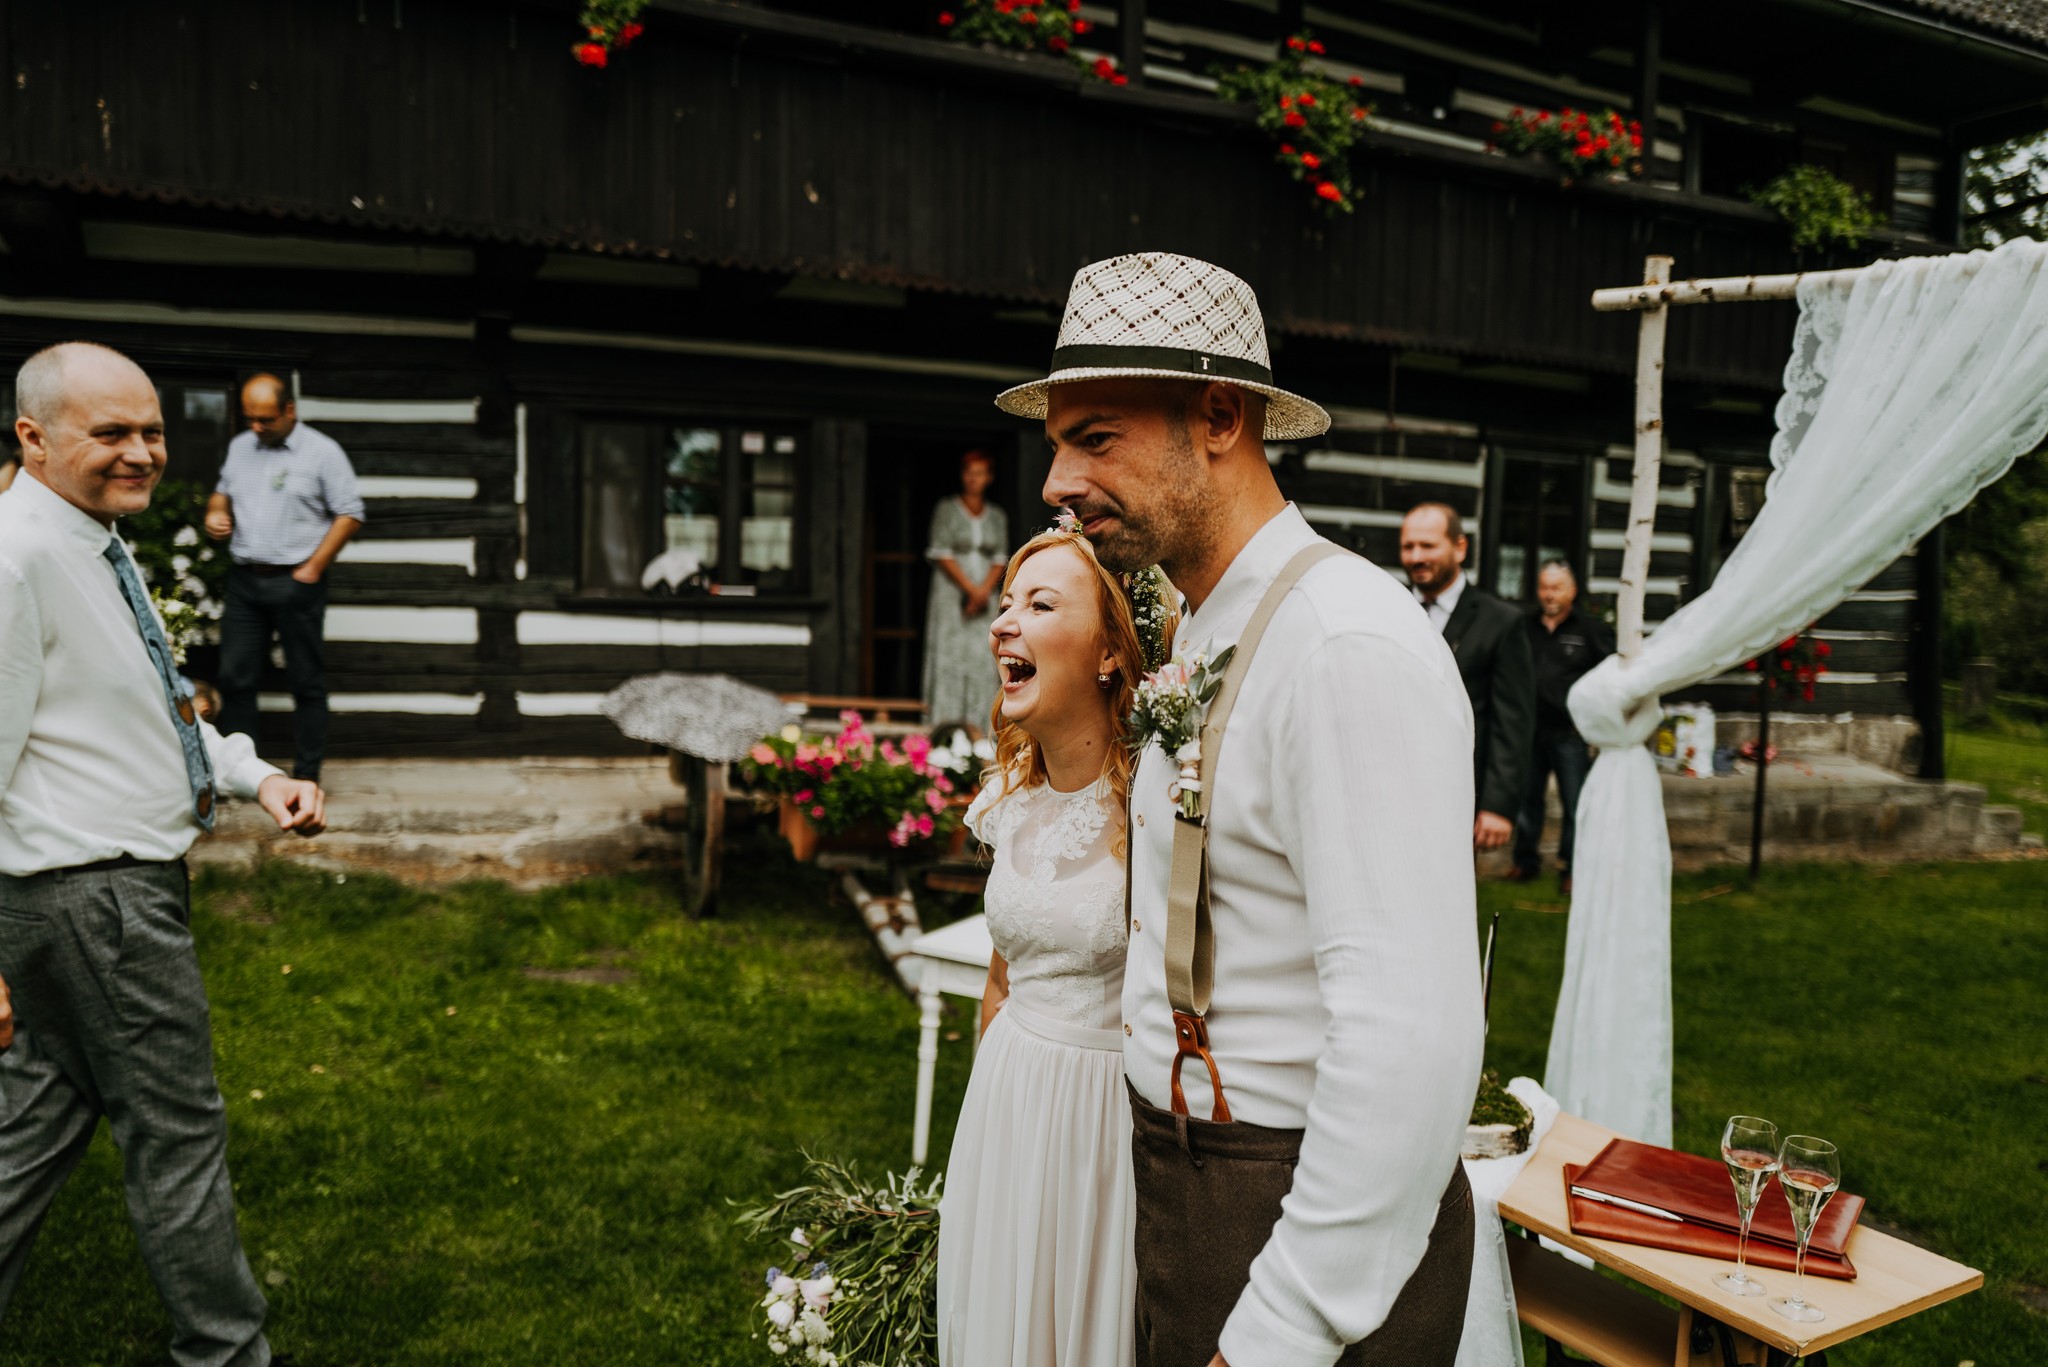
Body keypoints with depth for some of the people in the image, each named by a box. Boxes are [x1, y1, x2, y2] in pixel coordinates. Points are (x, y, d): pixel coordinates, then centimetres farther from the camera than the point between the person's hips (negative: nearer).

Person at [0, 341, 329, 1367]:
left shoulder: (96, 547, 12)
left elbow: (151, 706, 22)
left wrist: (257, 776, 7)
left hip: (126, 879, 10)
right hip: (98, 895, -10)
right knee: (178, 1136, 4)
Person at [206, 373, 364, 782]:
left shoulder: (322, 452, -5)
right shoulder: (239, 447, 12)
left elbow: (349, 514, -7)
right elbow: (223, 491, 26)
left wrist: (313, 567, -11)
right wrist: (216, 512, 2)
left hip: (296, 583, -5)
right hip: (244, 579, 5)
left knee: (306, 681, 2)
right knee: (235, 676, 5)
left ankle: (306, 775, 10)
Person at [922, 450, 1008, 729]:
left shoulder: (998, 517, 11)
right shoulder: (946, 509, 2)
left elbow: (1000, 561, 7)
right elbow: (941, 554, -5)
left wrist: (984, 591, -11)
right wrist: (970, 588, -13)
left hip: (985, 597, 3)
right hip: (951, 595, -3)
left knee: (981, 659, -2)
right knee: (948, 656, -6)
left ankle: (974, 725, 0)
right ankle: (943, 724, -5)